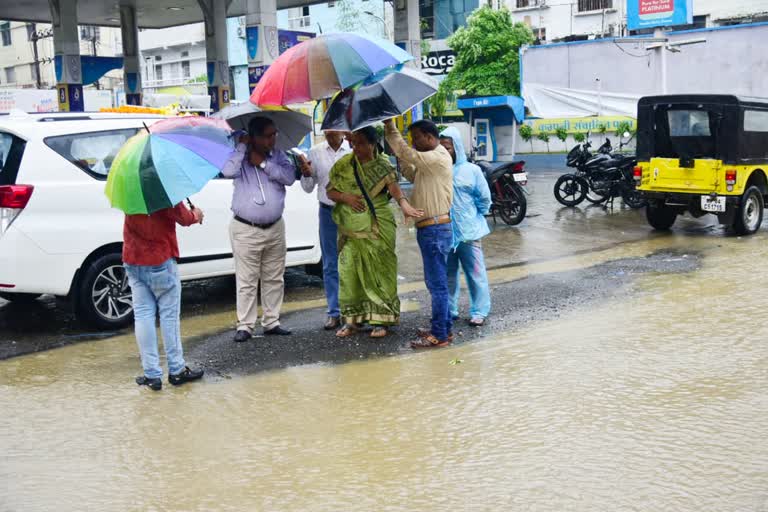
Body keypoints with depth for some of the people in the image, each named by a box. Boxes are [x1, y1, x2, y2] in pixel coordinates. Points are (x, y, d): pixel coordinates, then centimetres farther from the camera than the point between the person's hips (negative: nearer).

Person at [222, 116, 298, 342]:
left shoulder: (278, 156, 8)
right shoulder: (240, 157, -2)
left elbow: (290, 177, -7)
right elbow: (228, 171, -23)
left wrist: (263, 163, -13)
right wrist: (242, 146, -14)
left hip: (275, 229, 4)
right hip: (245, 230, -4)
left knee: (274, 279, 9)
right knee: (246, 281, -2)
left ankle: (271, 322, 20)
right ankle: (245, 326, 5)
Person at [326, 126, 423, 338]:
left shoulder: (382, 165, -4)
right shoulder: (343, 165, 6)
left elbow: (393, 185, -21)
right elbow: (330, 191, 9)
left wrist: (404, 205, -41)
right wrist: (344, 197, -13)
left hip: (378, 229, -3)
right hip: (350, 230, 3)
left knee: (379, 272, -1)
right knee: (349, 272, 6)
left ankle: (380, 320, 9)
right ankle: (352, 320, 19)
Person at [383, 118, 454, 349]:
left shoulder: (438, 157, -16)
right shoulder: (430, 159, 16)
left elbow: (406, 153, -21)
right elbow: (411, 175, 18)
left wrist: (390, 128, -11)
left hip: (435, 229, -10)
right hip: (429, 229, 10)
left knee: (437, 283, -6)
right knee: (436, 282, 16)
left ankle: (440, 335, -1)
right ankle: (443, 327, 25)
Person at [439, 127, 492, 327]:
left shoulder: (471, 170, -3)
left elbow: (484, 198, 3)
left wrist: (475, 216, 7)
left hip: (468, 231, -2)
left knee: (475, 273, 3)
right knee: (447, 274, 13)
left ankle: (479, 312, 12)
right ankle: (449, 310, 25)